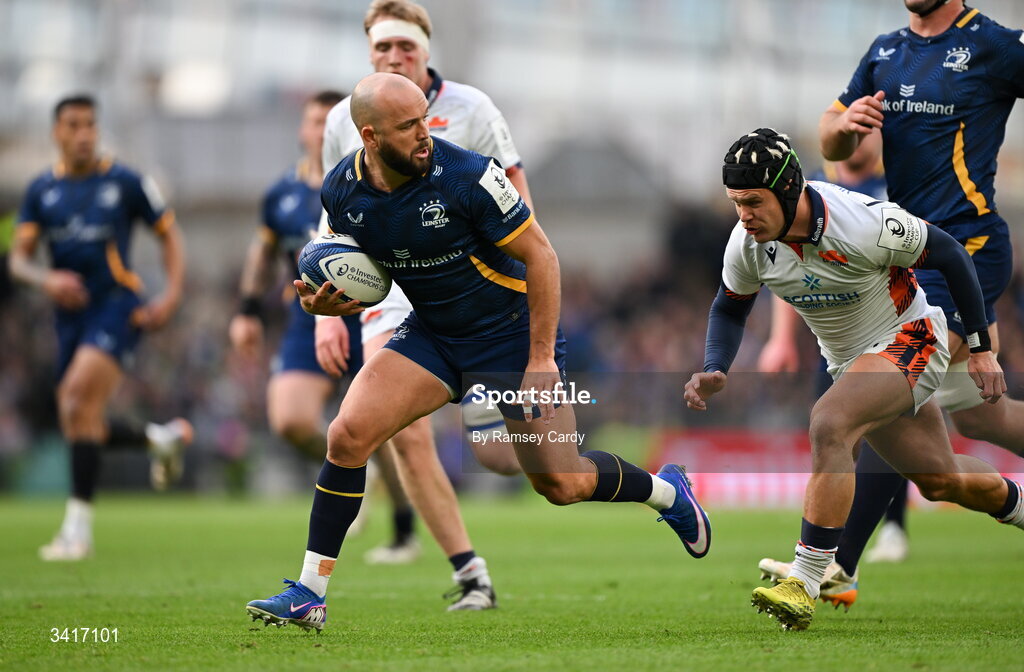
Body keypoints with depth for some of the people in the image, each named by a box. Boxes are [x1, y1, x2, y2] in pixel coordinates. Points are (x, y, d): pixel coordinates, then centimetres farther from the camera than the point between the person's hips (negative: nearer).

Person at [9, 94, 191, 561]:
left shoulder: (125, 183, -2)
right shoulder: (42, 190, 6)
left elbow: (169, 235, 7)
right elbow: (18, 258, 5)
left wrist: (171, 296, -6)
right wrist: (46, 279, -17)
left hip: (118, 306, -5)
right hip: (72, 313, 5)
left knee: (79, 397, -25)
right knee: (80, 427, 8)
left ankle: (78, 527, -22)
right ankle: (161, 438, 39)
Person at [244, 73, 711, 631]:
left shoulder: (469, 176, -25)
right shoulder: (340, 192, -10)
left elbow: (540, 256, -16)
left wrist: (542, 359, -18)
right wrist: (327, 300, -15)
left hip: (511, 330, -4)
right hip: (431, 334, 4)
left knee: (561, 484, -2)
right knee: (348, 436, -17)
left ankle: (666, 490, 30)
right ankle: (309, 594, -8)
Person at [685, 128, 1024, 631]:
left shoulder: (867, 225, -30)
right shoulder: (748, 244, -14)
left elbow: (950, 256, -15)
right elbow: (730, 308, 6)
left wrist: (981, 349, -9)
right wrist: (714, 372, -13)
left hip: (909, 342, -7)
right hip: (850, 360, 7)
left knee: (829, 424, -30)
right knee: (940, 481, 15)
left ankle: (804, 583, -32)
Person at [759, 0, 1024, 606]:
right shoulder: (887, 52, 14)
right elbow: (833, 145, 17)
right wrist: (843, 123, -5)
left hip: (968, 246, -8)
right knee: (973, 414, 12)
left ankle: (836, 567, -15)